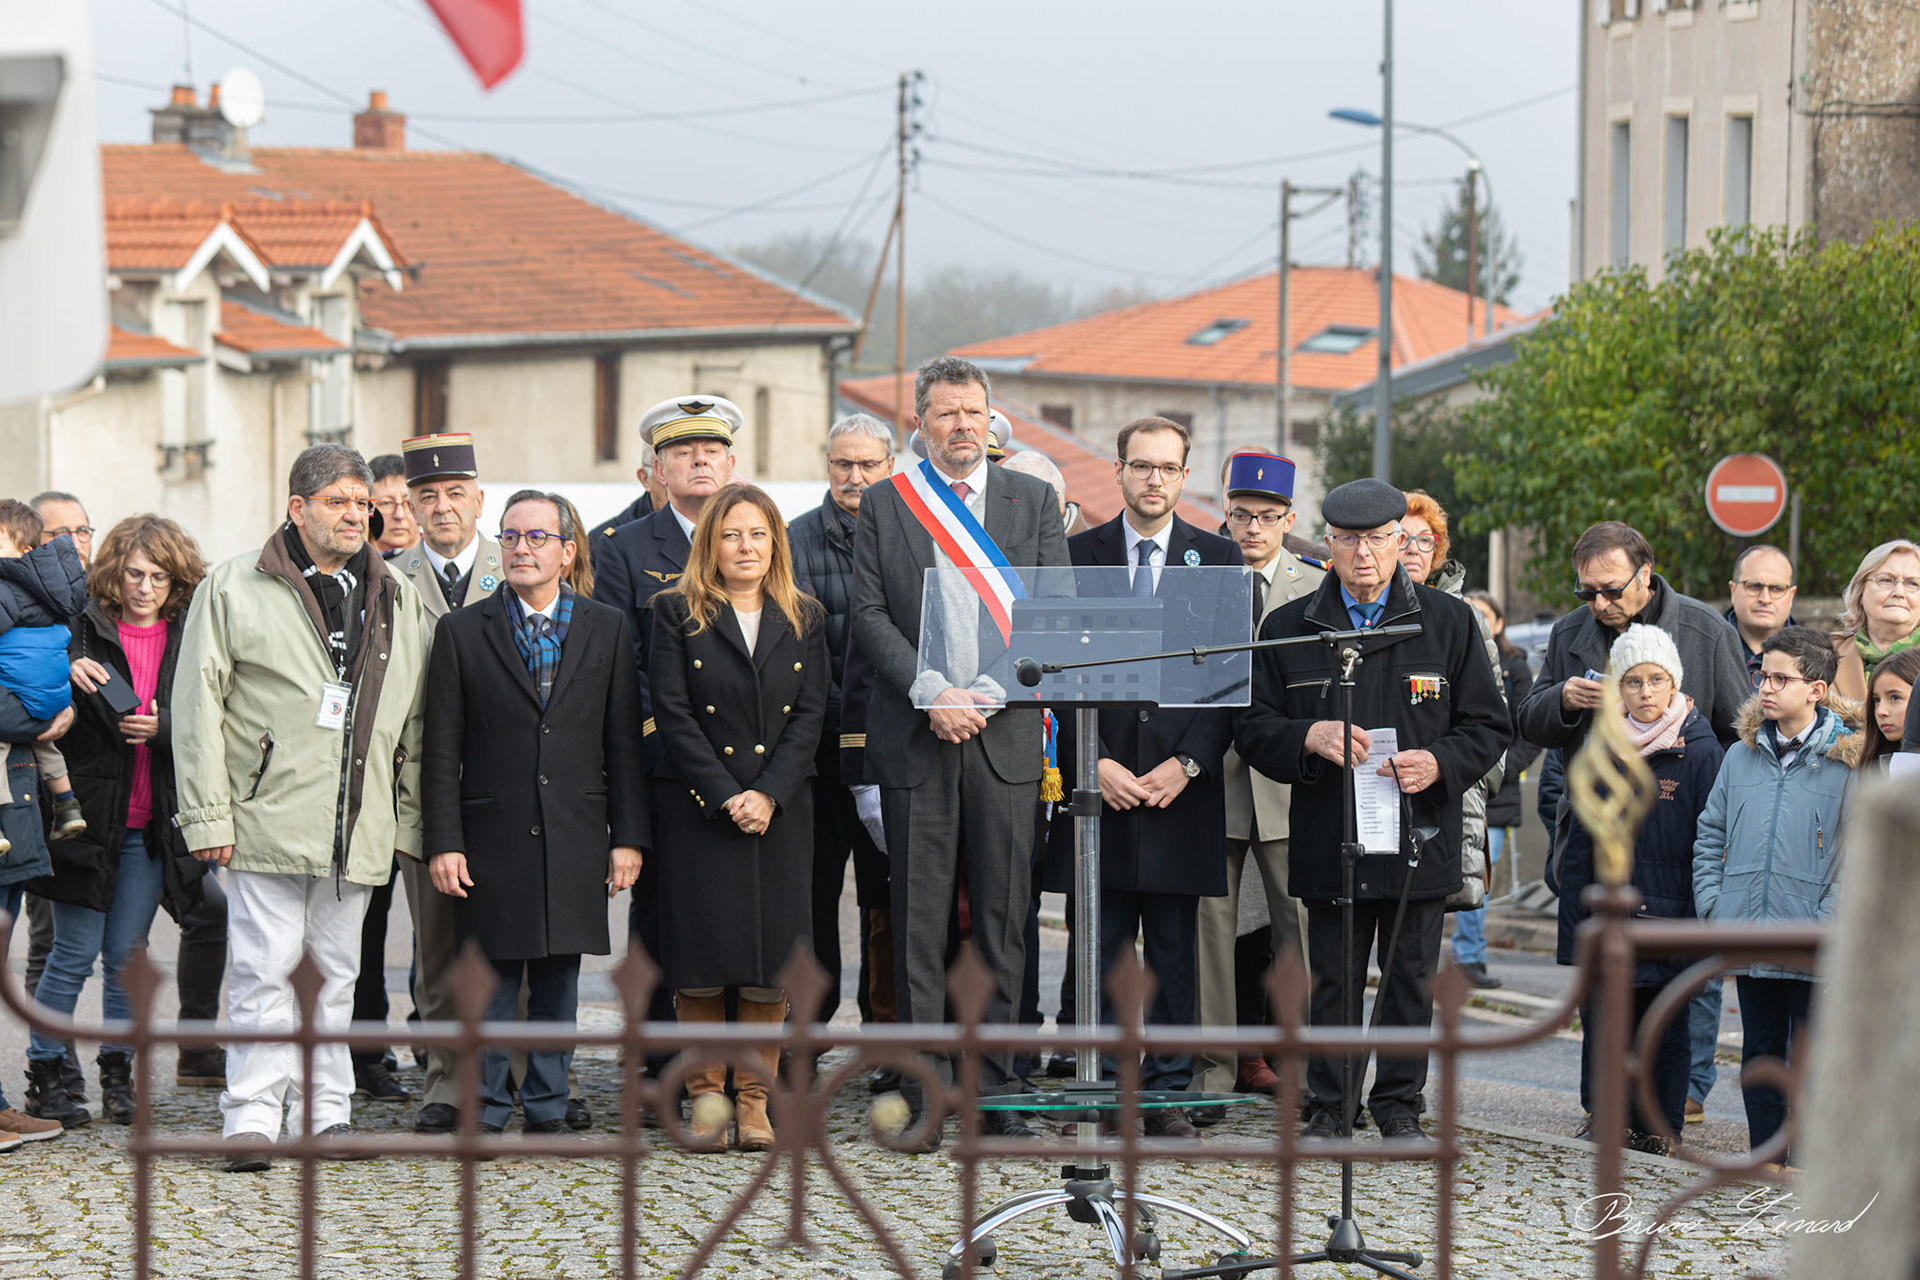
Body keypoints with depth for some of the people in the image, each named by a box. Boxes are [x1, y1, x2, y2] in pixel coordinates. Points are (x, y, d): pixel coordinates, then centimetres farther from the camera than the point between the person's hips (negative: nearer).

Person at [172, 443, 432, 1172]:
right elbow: (198, 703, -1)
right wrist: (208, 814, -7)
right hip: (267, 818, -4)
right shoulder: (233, 589, 1)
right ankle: (252, 1117, -1)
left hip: (359, 829, 4)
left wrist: (409, 820, 11)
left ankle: (325, 1111, 17)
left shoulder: (396, 599, 14)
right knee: (264, 968, -5)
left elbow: (414, 720, 17)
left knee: (335, 970, 10)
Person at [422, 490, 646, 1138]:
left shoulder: (607, 629, 8)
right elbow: (441, 749, 1)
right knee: (493, 980, 0)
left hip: (575, 838, 2)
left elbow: (623, 743, 7)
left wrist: (628, 837, 2)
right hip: (493, 835, -2)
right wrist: (443, 842, -6)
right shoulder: (461, 631, 3)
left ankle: (548, 1108, 16)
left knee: (560, 978, 7)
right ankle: (486, 1113, 9)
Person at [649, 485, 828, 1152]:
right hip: (696, 807, -2)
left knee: (771, 950, -1)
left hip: (781, 809, 2)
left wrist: (768, 794, -10)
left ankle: (755, 1098, 6)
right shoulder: (678, 612, 2)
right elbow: (672, 712, -5)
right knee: (702, 950, -3)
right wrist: (725, 795, -12)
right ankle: (705, 1095, 6)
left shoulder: (805, 618, 10)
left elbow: (810, 714, 3)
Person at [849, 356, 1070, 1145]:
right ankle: (922, 1089, 4)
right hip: (913, 735, -1)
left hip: (1005, 732, 1)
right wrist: (929, 693, -12)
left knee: (1002, 917, 2)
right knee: (917, 919, 0)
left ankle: (995, 1086, 7)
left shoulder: (1035, 502, 9)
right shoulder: (884, 505, 8)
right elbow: (869, 615, 1)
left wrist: (986, 695, -10)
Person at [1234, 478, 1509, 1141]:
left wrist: (1438, 763, -12)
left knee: (1412, 976, 5)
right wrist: (1310, 738, -14)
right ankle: (1328, 1106, 15)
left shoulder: (1449, 622, 6)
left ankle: (1399, 1105, 18)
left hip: (1420, 832, 0)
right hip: (1328, 835, 0)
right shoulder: (1288, 627, 7)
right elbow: (1252, 728, 5)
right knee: (1333, 980, 3)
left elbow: (1488, 726, 6)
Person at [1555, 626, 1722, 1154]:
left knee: (1664, 1027, 4)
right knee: (1601, 1022, 8)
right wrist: (1572, 931, 6)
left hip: (1668, 918, -4)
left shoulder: (1700, 753, -5)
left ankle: (1656, 1126, 13)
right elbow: (1579, 847, 10)